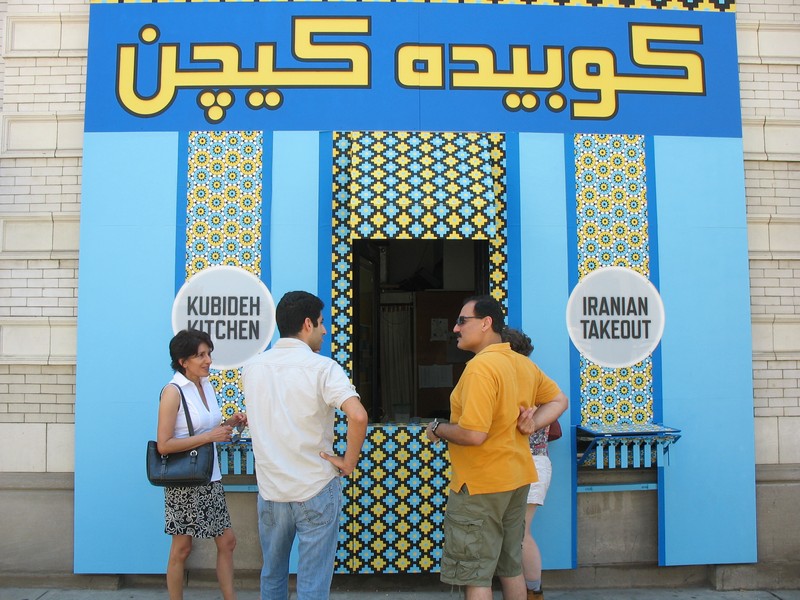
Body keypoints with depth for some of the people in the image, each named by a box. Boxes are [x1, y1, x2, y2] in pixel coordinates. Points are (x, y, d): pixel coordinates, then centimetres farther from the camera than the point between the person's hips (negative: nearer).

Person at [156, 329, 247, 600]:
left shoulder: (206, 385, 7)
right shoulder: (173, 391, -16)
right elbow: (163, 445, -20)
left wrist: (229, 423, 0)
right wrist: (209, 436, -21)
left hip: (210, 478, 7)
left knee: (227, 541, 10)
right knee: (182, 549, 8)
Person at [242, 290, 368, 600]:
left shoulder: (252, 367, 2)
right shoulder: (322, 367, -15)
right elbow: (358, 416, -29)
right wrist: (349, 462, -15)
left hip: (270, 489, 5)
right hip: (316, 491, -4)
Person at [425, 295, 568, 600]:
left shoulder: (480, 367, -22)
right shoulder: (525, 364, 6)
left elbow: (473, 434, -27)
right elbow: (559, 400, 18)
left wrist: (437, 429, -10)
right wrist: (532, 424, 4)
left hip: (480, 485, -9)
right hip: (516, 481, 9)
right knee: (511, 568, 20)